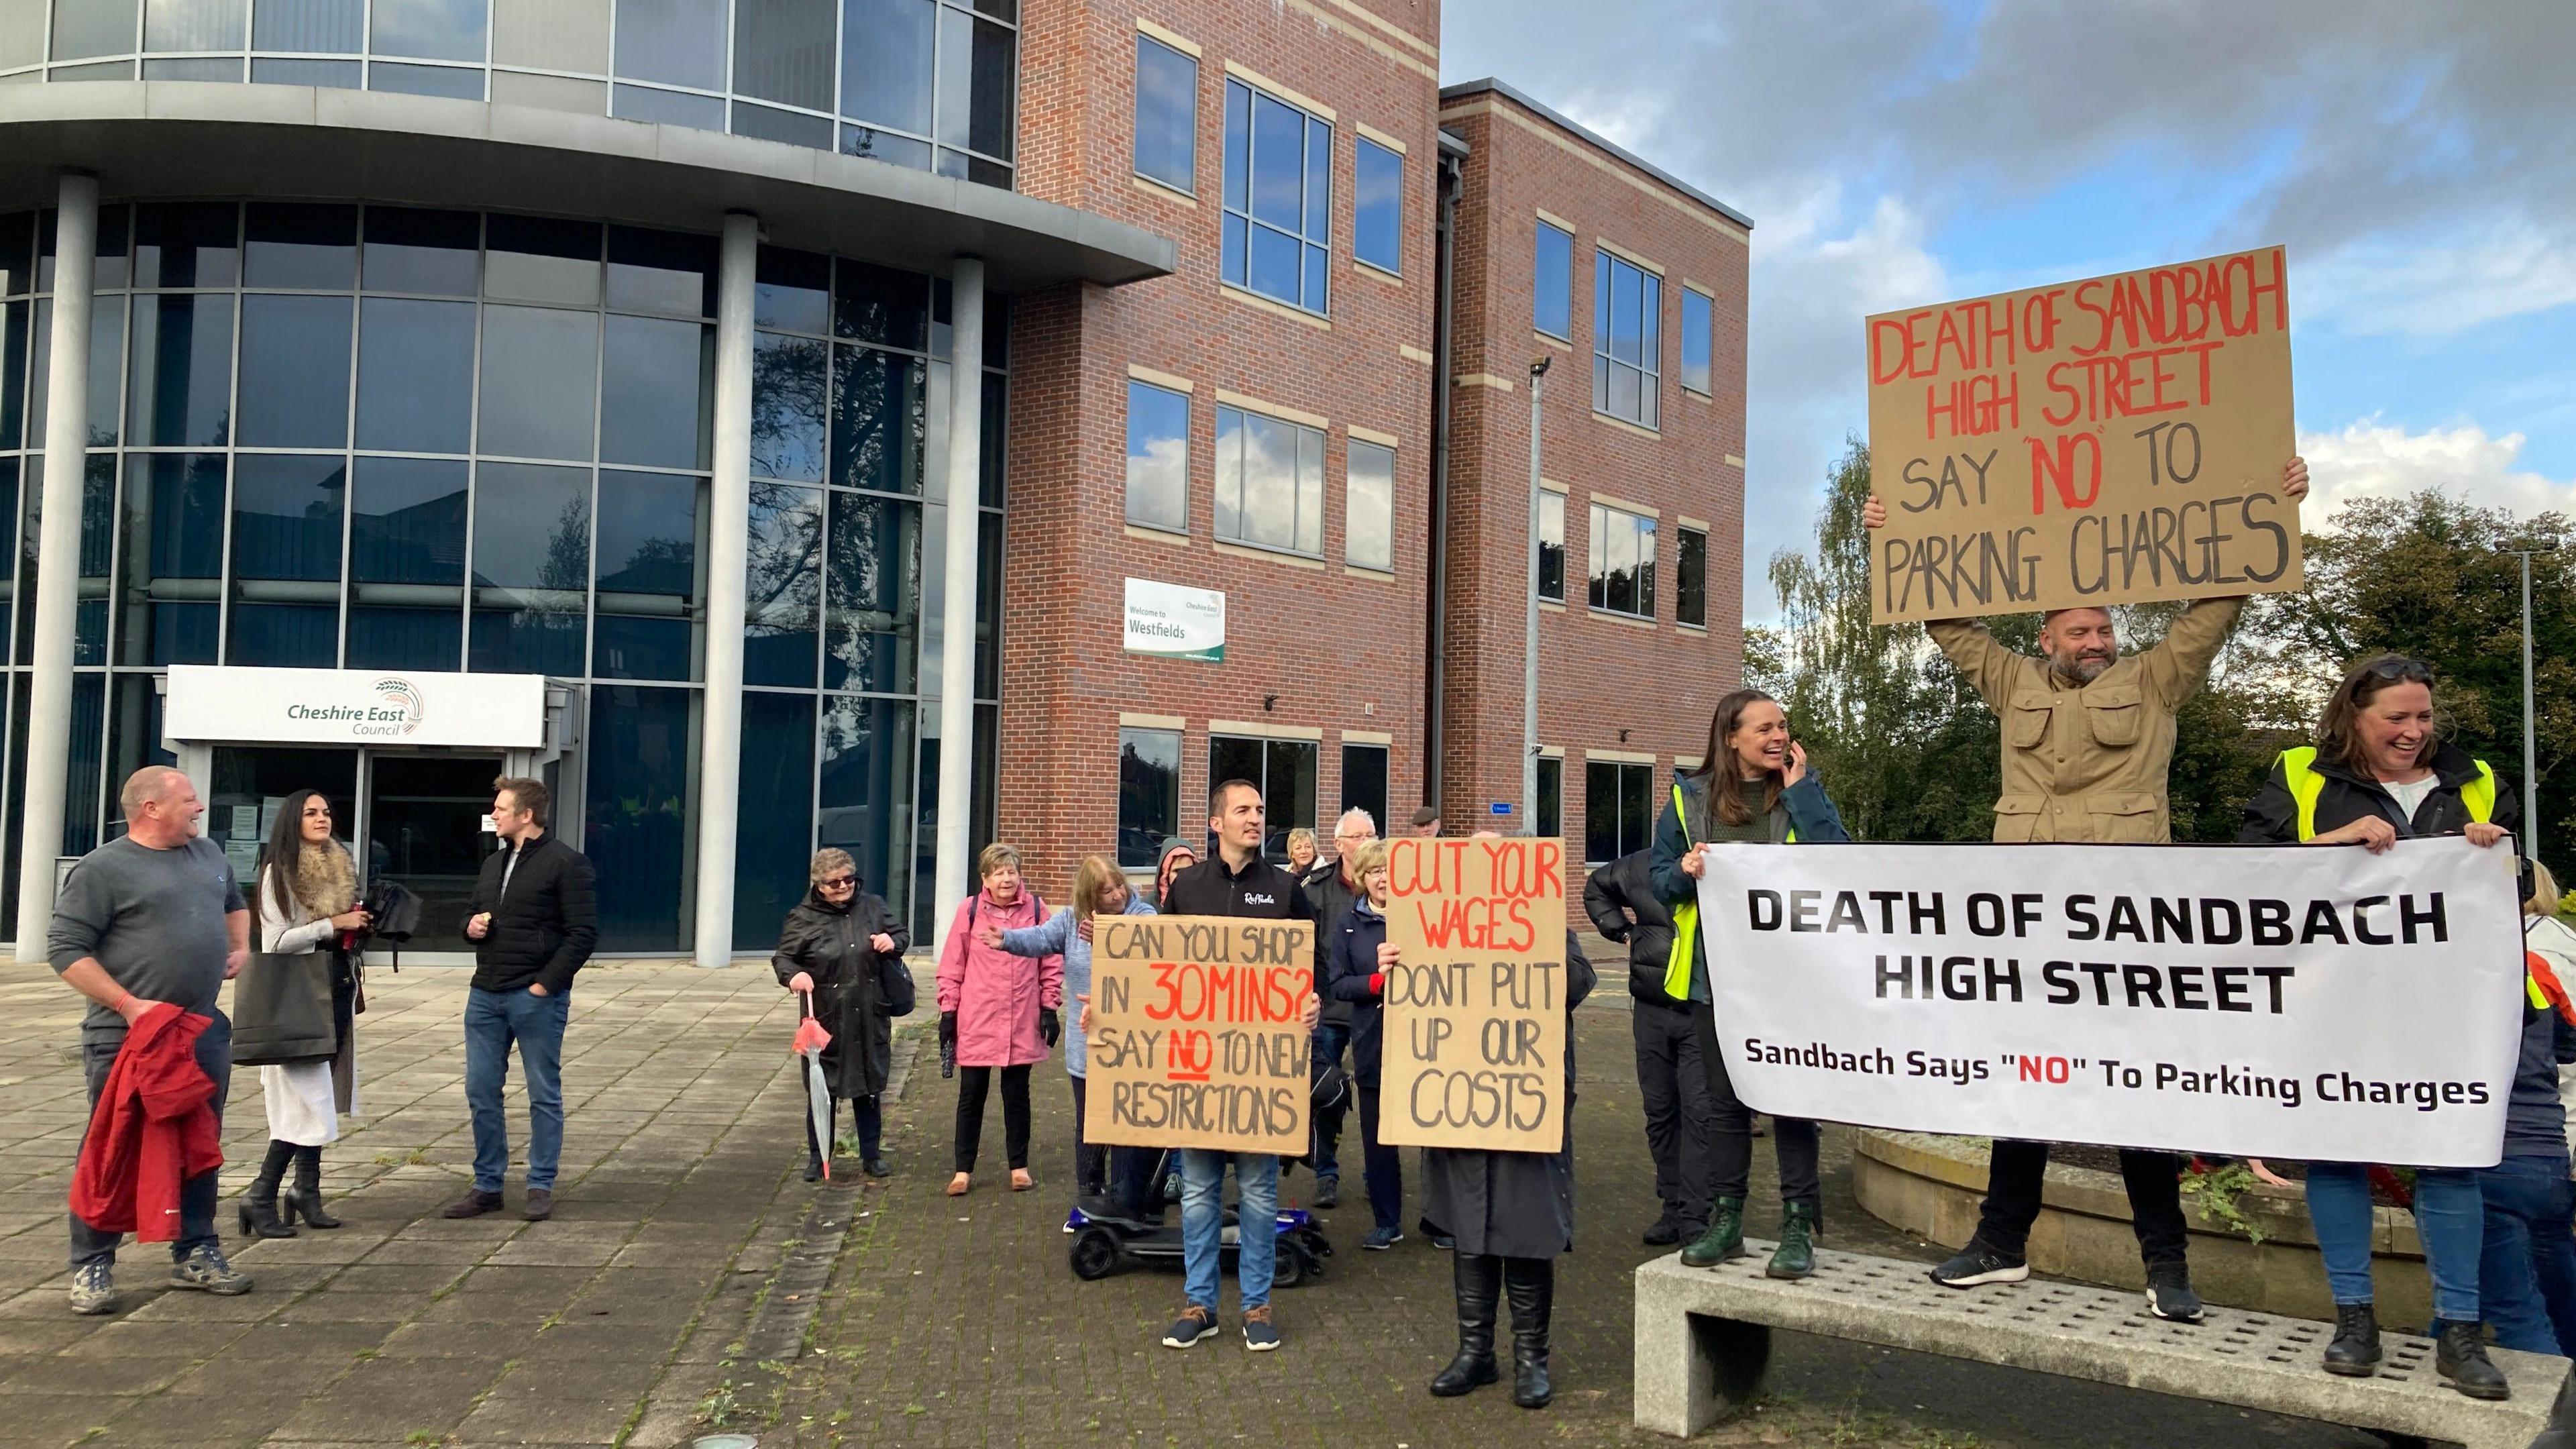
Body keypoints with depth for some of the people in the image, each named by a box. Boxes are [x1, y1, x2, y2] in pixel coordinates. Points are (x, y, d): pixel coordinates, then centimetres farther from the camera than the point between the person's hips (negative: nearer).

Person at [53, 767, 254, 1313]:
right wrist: (128, 1004, -19)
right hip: (126, 1038, -6)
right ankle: (92, 1267, 12)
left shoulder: (208, 853, 12)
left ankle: (196, 1254, 23)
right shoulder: (104, 868, -10)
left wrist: (240, 946, 12)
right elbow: (65, 948, -13)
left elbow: (235, 902, 31)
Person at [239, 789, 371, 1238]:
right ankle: (260, 1198, -2)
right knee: (305, 1103, -10)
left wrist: (357, 926, 9)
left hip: (337, 994, 7)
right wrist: (333, 925, -14)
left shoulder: (339, 868, 15)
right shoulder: (279, 873, -6)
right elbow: (276, 941, -13)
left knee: (320, 1098, 10)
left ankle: (307, 1193, 17)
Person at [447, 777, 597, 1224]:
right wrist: (471, 926, 5)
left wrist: (547, 982, -17)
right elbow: (470, 912, 30)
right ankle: (487, 1185, 20)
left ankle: (541, 1187, 11)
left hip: (536, 998, -7)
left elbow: (583, 932, -12)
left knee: (544, 1095, 3)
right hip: (485, 995, 8)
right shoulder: (493, 863, 16)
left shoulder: (565, 863, -8)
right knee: (481, 1092, 9)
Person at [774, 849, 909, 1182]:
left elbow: (902, 933, 16)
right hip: (826, 1020, -3)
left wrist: (894, 941, -8)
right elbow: (781, 957, -2)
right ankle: (818, 1158, 18)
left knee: (869, 1087, 12)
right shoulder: (803, 918, -4)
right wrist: (793, 975, -24)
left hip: (870, 1019, 3)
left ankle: (872, 1155, 24)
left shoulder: (873, 907, 5)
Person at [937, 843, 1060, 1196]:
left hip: (1022, 1022, 0)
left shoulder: (1036, 908, -1)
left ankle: (1020, 1167, 24)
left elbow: (1052, 961, 4)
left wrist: (1050, 1007, 1)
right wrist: (948, 1011, 0)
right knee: (971, 1095, 8)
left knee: (1017, 1094, 12)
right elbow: (952, 965, 1)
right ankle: (964, 1170, 19)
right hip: (976, 1022, 0)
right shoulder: (970, 910, -3)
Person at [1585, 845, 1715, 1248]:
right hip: (1652, 1009, 5)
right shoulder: (1641, 866, 5)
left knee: (1701, 1112, -7)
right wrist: (1622, 932, 15)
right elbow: (1596, 888, 24)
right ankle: (1673, 1208, 22)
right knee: (1659, 1110, 11)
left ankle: (1695, 1218, -2)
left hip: (1704, 1013, -5)